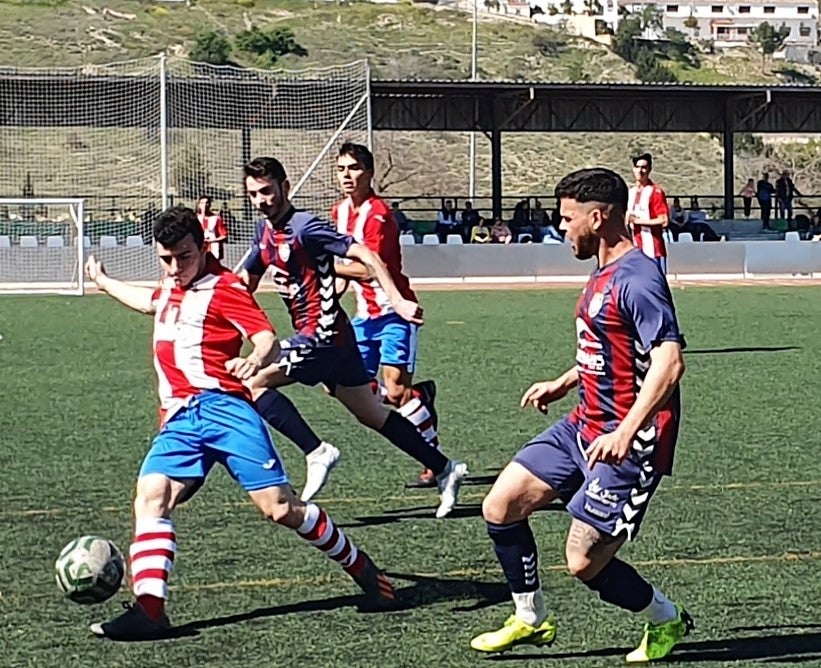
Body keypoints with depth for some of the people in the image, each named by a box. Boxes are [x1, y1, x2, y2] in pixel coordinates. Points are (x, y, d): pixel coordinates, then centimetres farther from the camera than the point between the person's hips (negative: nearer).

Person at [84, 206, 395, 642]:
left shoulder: (224, 288, -1)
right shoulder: (172, 288, 22)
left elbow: (267, 337, -15)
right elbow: (150, 302, 48)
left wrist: (257, 358, -38)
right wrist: (104, 283, 62)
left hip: (223, 407, -7)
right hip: (179, 421, 7)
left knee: (278, 507, -11)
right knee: (150, 496, -17)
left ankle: (359, 567, 11)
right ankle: (149, 611, -26)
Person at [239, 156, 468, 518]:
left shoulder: (304, 226, -15)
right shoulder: (264, 230, 11)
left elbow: (366, 257, -20)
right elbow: (246, 282, 26)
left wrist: (397, 301, -30)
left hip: (322, 333, -9)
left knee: (253, 382, -16)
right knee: (371, 414, 14)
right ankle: (445, 469, 20)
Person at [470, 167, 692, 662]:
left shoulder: (637, 278, -20)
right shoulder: (604, 273, 13)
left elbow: (669, 360, -29)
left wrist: (625, 433, -34)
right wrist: (565, 383, 26)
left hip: (627, 444, -10)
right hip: (584, 428, 10)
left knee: (585, 562, -9)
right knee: (500, 508, 6)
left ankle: (669, 621, 17)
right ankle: (531, 621, 23)